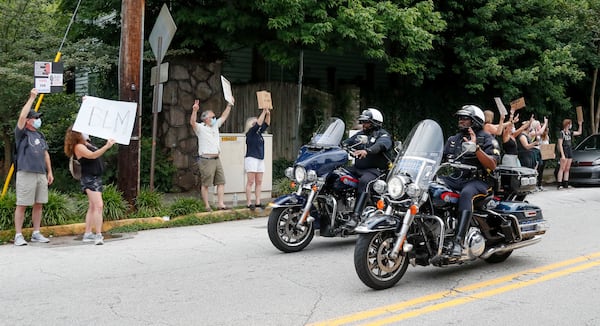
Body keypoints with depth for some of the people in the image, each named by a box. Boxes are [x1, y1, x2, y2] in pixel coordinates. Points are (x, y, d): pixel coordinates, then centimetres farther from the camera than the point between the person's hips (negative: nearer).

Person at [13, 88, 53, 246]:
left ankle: (36, 233, 15)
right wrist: (32, 98, -12)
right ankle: (18, 235, -1)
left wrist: (49, 172, 18)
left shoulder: (40, 135, 19)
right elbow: (22, 116, -16)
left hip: (41, 174, 6)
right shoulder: (22, 134, 0)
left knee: (38, 204, 8)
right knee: (22, 205, -4)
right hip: (26, 173, -6)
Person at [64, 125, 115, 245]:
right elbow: (92, 155, -27)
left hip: (96, 178, 10)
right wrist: (107, 146, -36)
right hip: (89, 179, -10)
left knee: (92, 207, 12)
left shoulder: (86, 142, 12)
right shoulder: (78, 146, -15)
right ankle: (98, 235, -23)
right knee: (99, 205, -19)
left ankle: (88, 234, 18)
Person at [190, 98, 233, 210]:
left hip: (216, 159, 8)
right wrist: (194, 110, -40)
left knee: (221, 182, 5)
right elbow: (192, 122, -25)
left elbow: (224, 117, 25)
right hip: (206, 160, -8)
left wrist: (230, 105, 24)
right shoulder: (200, 128, -6)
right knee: (205, 184, -1)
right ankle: (207, 206, 3)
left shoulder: (215, 126, 15)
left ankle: (220, 203, 7)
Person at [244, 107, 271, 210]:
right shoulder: (250, 133, -6)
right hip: (251, 159, -8)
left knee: (259, 182, 5)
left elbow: (266, 124, 15)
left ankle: (257, 202, 7)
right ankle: (249, 203, -8)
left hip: (260, 159, 8)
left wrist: (268, 114, 1)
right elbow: (258, 124, -16)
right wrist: (264, 112, -12)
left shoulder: (259, 132, 15)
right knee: (250, 182, -7)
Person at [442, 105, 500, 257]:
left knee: (466, 193, -40)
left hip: (476, 180, -5)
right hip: (453, 178, 6)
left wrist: (476, 148, -18)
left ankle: (458, 240, -47)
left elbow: (492, 165, -8)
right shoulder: (453, 140, 23)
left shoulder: (486, 139, 5)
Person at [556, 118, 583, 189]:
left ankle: (565, 184, 10)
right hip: (564, 151, -8)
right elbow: (560, 144, -14)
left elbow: (579, 132, 25)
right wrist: (562, 155, -20)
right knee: (562, 168, -10)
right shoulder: (561, 133, -9)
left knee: (567, 169, 7)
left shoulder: (570, 133, 12)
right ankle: (559, 185, -12)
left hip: (570, 151, 8)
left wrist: (580, 124, 13)